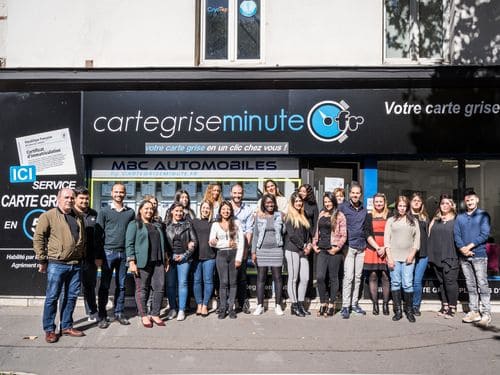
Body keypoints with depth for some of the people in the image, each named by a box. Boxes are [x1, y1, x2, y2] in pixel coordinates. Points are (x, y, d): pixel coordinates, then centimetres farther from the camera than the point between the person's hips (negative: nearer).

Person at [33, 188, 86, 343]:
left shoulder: (78, 217, 14)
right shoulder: (48, 216, -5)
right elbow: (38, 238, -7)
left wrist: (82, 256, 19)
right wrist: (42, 260, -8)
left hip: (76, 264, 6)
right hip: (57, 264, -6)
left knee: (71, 296, 11)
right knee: (52, 297, 2)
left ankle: (66, 326, 24)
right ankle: (49, 330, 13)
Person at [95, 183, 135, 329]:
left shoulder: (130, 212, 8)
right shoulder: (104, 212, 1)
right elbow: (98, 235, -2)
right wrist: (99, 256, -8)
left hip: (124, 253, 3)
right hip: (108, 252, -2)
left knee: (121, 285, 9)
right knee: (104, 286, 2)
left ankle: (119, 313, 19)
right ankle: (102, 316, 10)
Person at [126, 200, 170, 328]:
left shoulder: (158, 225, 20)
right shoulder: (134, 224, 2)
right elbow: (129, 244, -5)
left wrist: (166, 259, 17)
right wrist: (131, 262, -14)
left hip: (158, 262, 5)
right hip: (142, 263, -5)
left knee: (159, 288, 2)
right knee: (142, 289, 1)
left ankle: (155, 314, 13)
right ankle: (144, 316, 13)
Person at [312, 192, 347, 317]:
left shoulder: (339, 216, -3)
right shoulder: (321, 214, 14)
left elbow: (343, 235, -6)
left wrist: (337, 247, -14)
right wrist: (314, 244, 8)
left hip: (333, 250, -4)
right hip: (321, 250, 4)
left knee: (333, 278, 5)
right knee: (319, 277, -3)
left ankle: (331, 305, 16)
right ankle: (323, 303, 13)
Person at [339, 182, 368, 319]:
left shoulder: (364, 210, 12)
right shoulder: (343, 207, -3)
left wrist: (364, 243, 15)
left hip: (361, 247, 5)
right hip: (348, 246, -5)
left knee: (357, 277, 9)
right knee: (348, 277, -8)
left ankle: (354, 303, 18)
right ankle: (345, 306, -2)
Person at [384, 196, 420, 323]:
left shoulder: (413, 221, 13)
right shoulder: (391, 220, 10)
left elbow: (417, 239, 9)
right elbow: (386, 239, 4)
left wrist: (412, 254, -3)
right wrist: (389, 256, -4)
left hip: (408, 257, 0)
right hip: (394, 257, 0)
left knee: (407, 284, -4)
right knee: (395, 283, 2)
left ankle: (409, 311, 7)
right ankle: (397, 311, 8)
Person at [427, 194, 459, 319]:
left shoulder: (456, 219, 2)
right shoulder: (435, 220, 14)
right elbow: (430, 235, 15)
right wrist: (431, 254, 8)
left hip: (450, 256, -5)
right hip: (437, 256, 5)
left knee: (450, 281, -6)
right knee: (441, 282, 9)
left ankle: (452, 308, 2)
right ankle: (444, 306, 17)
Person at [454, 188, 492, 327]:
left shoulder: (483, 215, 1)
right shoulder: (460, 217, 13)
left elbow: (485, 234, -8)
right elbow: (456, 235, 6)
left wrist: (470, 246, -12)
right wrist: (463, 249, -9)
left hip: (479, 255, -4)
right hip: (464, 256, 4)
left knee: (482, 284, -5)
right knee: (470, 285, 8)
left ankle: (486, 313, 0)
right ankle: (474, 312, 14)